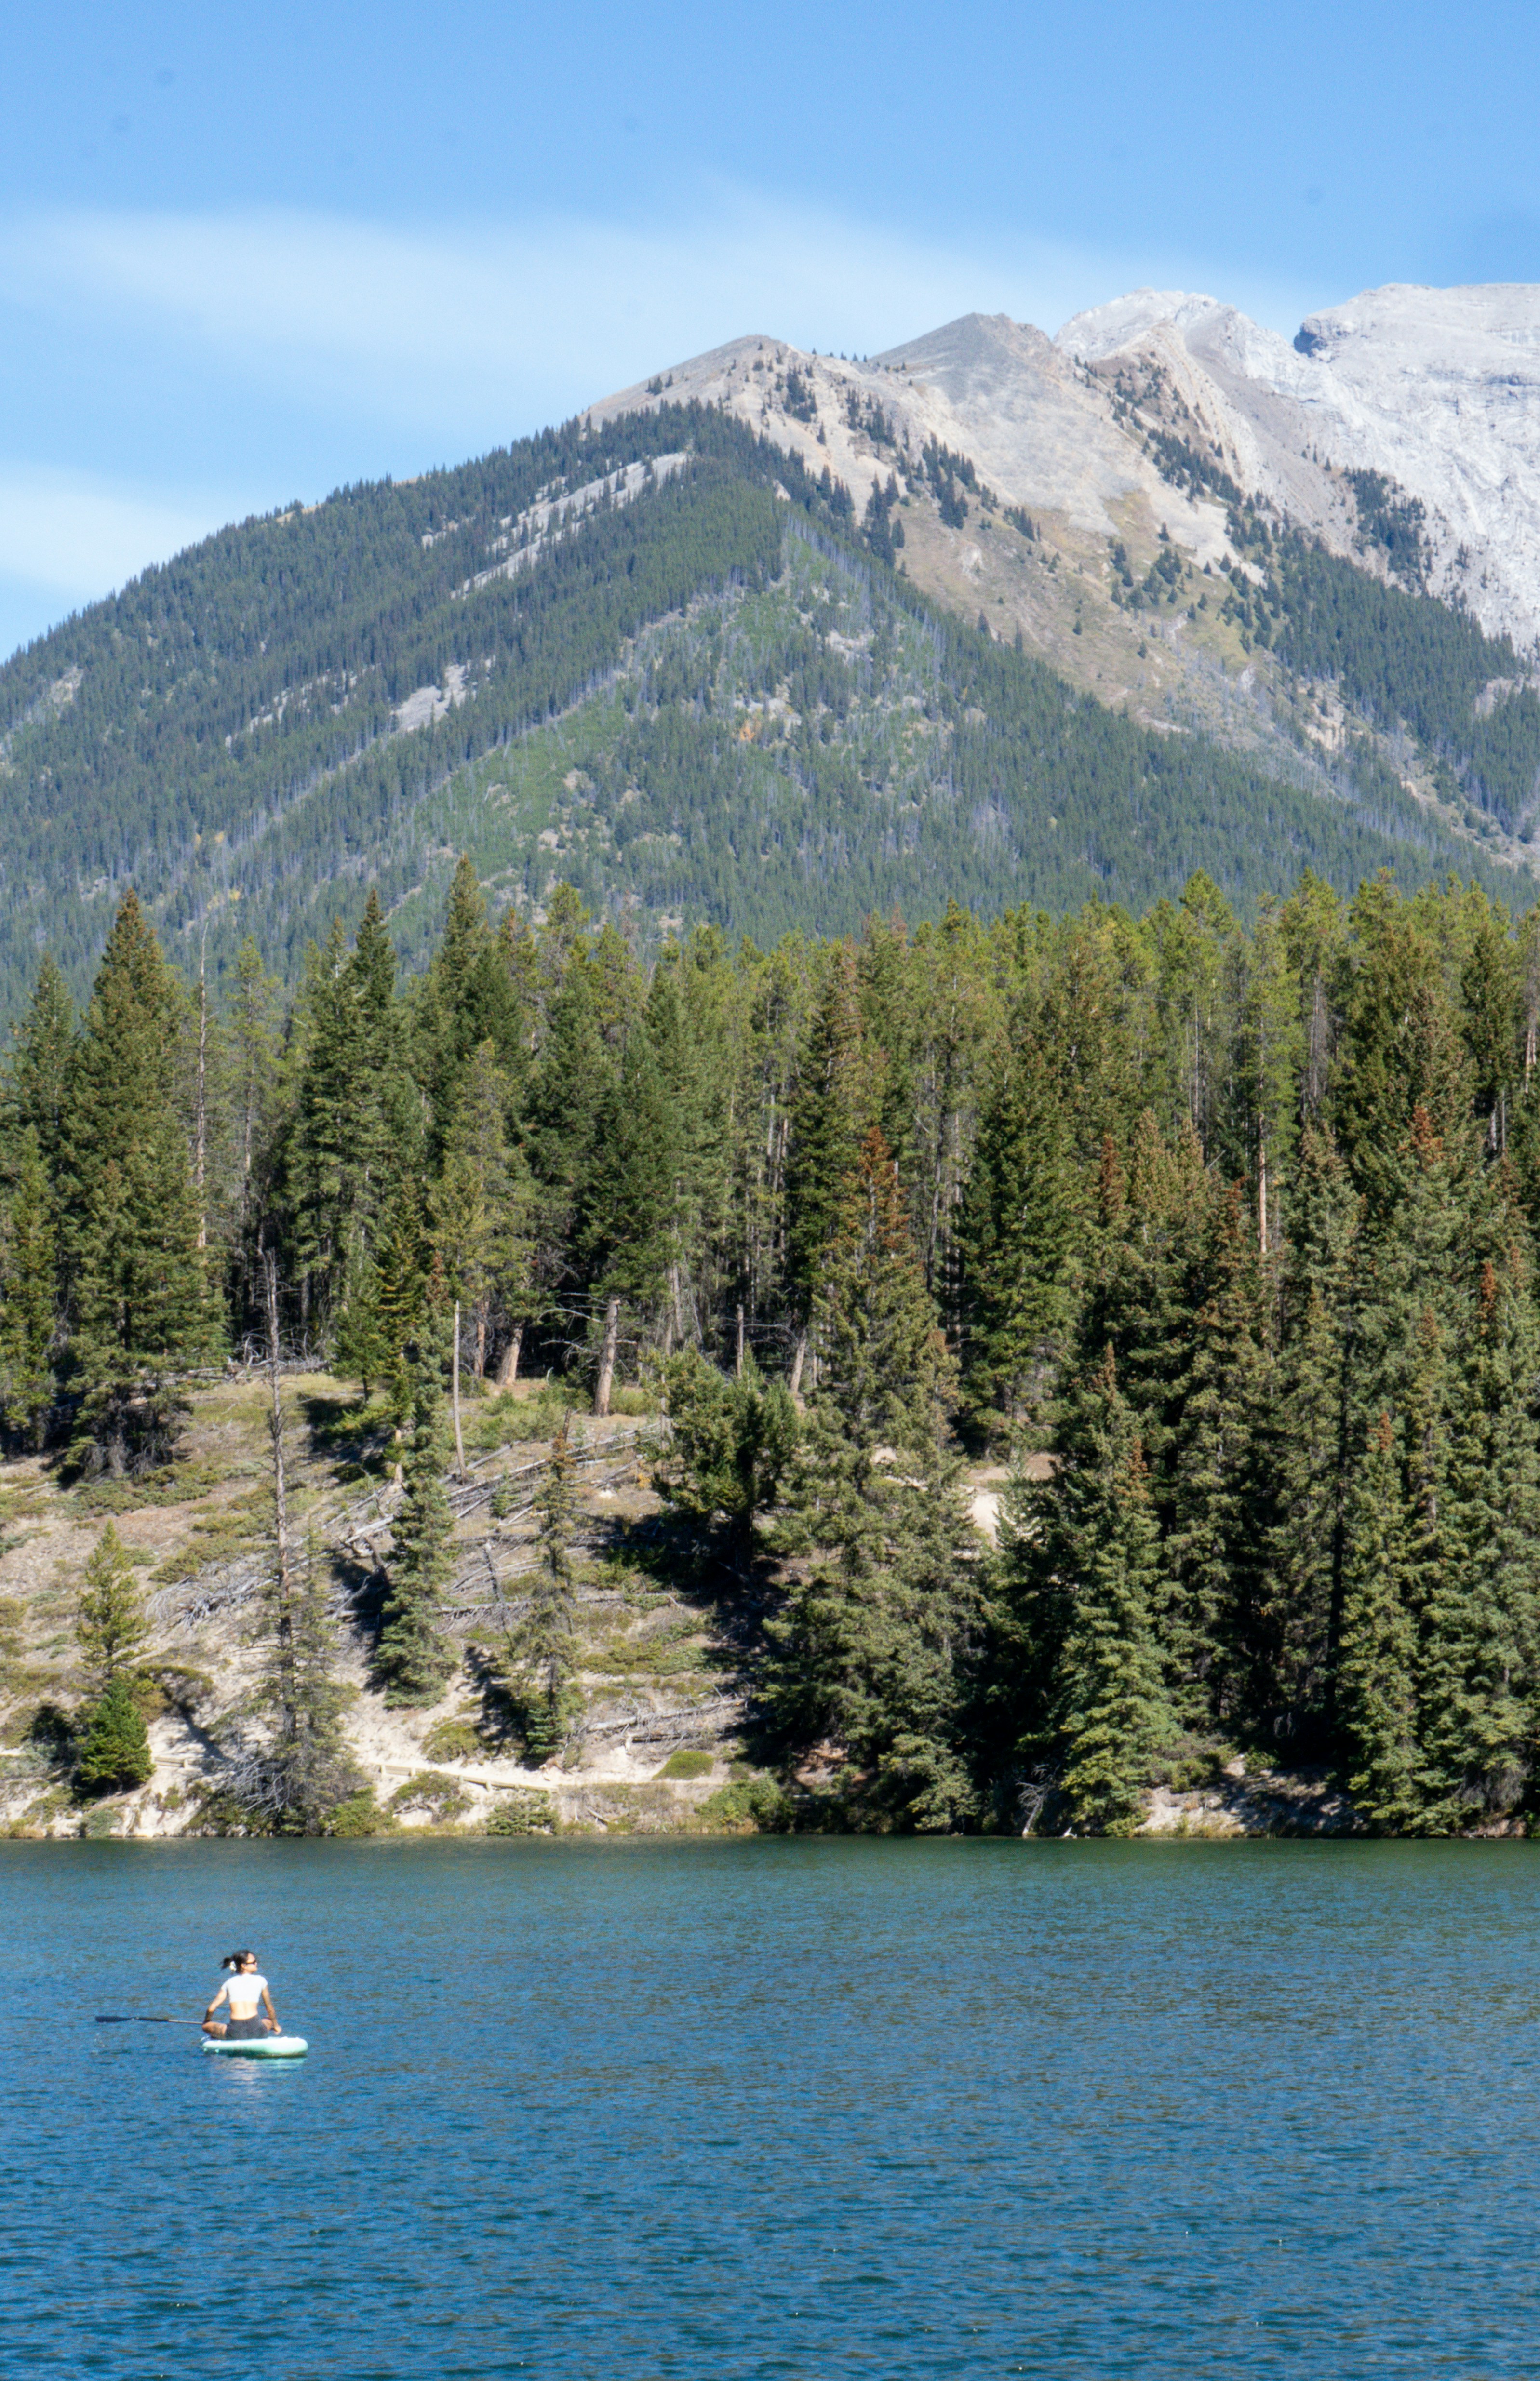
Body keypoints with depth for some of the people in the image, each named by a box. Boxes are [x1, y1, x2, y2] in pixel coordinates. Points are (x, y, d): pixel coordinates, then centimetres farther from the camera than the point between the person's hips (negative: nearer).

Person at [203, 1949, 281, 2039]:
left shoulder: (230, 1982, 12)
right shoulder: (260, 1980, 9)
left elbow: (211, 2008, 9)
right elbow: (270, 2008, 19)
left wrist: (207, 2021, 31)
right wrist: (276, 2026, 37)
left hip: (235, 2035, 1)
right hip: (256, 2032, -1)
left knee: (206, 2026, 23)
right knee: (269, 2021, 32)